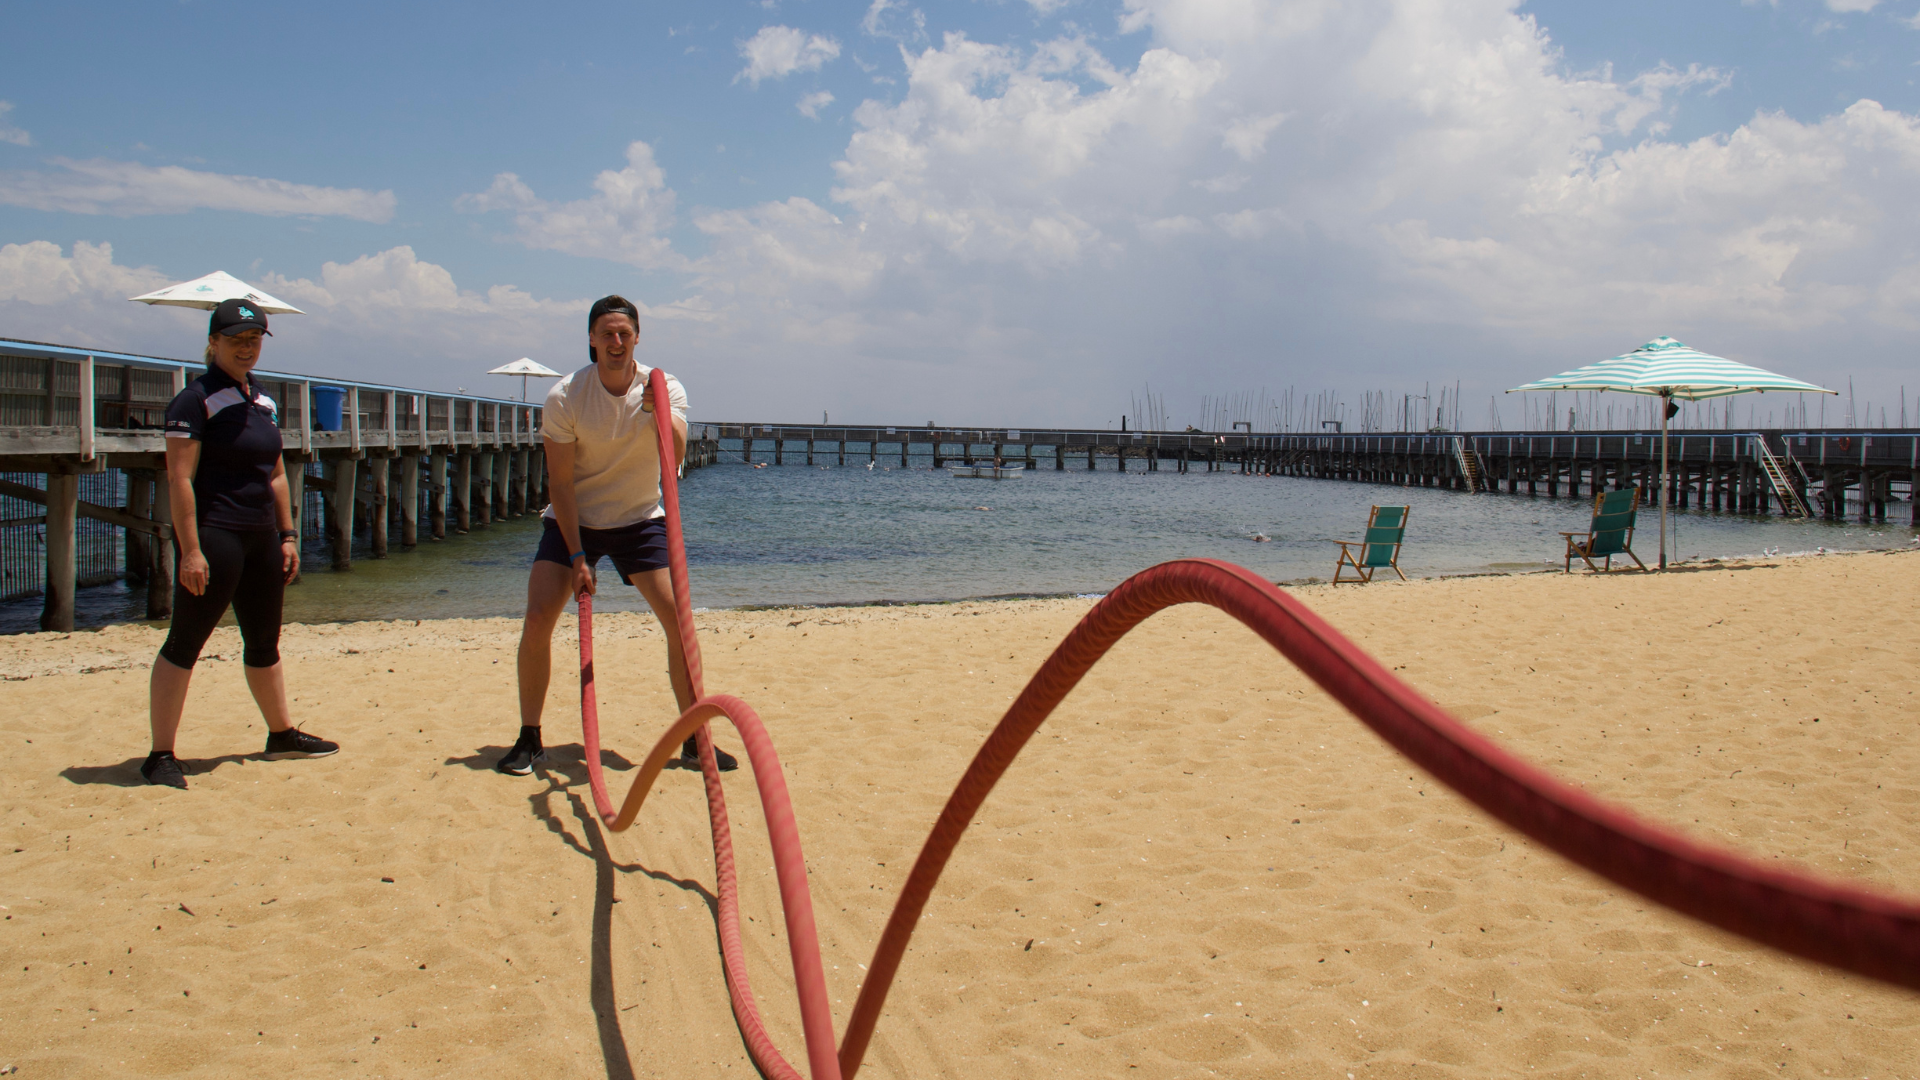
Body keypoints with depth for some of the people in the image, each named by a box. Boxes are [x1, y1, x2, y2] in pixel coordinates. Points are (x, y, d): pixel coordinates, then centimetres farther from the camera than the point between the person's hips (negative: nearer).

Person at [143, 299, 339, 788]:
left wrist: (287, 536, 15)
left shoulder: (263, 401, 14)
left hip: (261, 538, 8)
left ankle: (281, 734, 30)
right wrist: (190, 550, -21)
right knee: (185, 642, -4)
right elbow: (179, 479, -15)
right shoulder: (196, 400, -9)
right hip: (213, 536, -8)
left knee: (264, 642, 17)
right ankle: (161, 756, 1)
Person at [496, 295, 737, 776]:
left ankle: (695, 741, 2)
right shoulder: (564, 397, -13)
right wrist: (576, 557, -17)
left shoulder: (666, 389, -10)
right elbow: (560, 482, -12)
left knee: (679, 619, -11)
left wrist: (658, 411, -43)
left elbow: (676, 459, -26)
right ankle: (529, 740, 4)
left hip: (639, 520, 1)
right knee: (537, 620, -14)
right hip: (573, 520, -1)